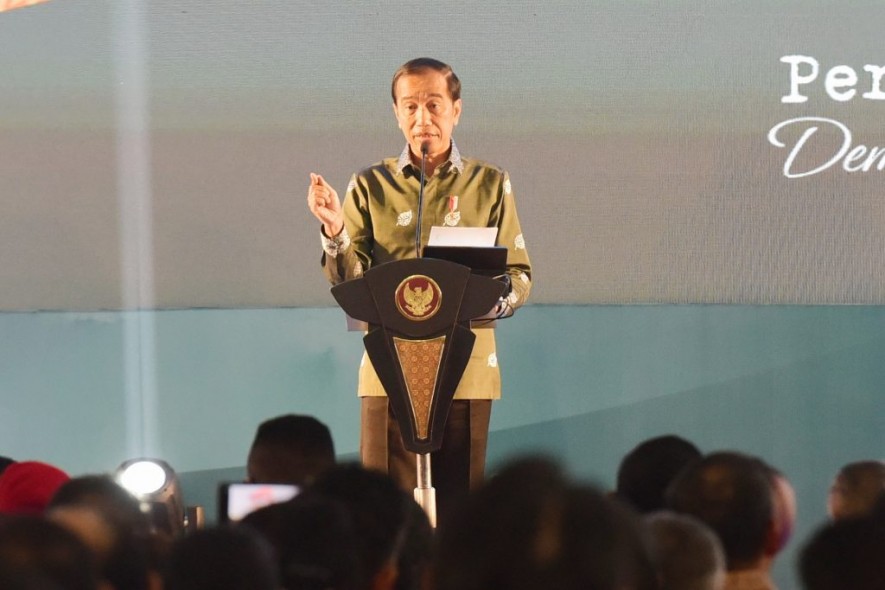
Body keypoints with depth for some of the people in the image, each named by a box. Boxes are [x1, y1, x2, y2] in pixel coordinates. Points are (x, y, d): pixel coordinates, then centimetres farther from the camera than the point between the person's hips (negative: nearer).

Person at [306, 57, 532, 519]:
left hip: (466, 371, 0)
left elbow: (519, 276, 7)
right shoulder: (370, 186, 9)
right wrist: (334, 231, -16)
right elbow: (349, 282, 3)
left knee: (459, 506, 1)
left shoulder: (490, 184, 9)